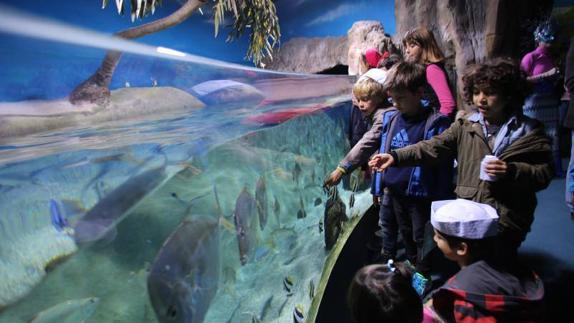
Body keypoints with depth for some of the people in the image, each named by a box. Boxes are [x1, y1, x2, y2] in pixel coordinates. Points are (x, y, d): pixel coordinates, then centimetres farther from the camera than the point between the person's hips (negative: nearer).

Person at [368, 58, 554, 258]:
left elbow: (545, 173, 0)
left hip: (505, 221, -2)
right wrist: (396, 157, -21)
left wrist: (512, 171, -19)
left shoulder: (529, 131, -2)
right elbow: (433, 147, -7)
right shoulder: (465, 125, 3)